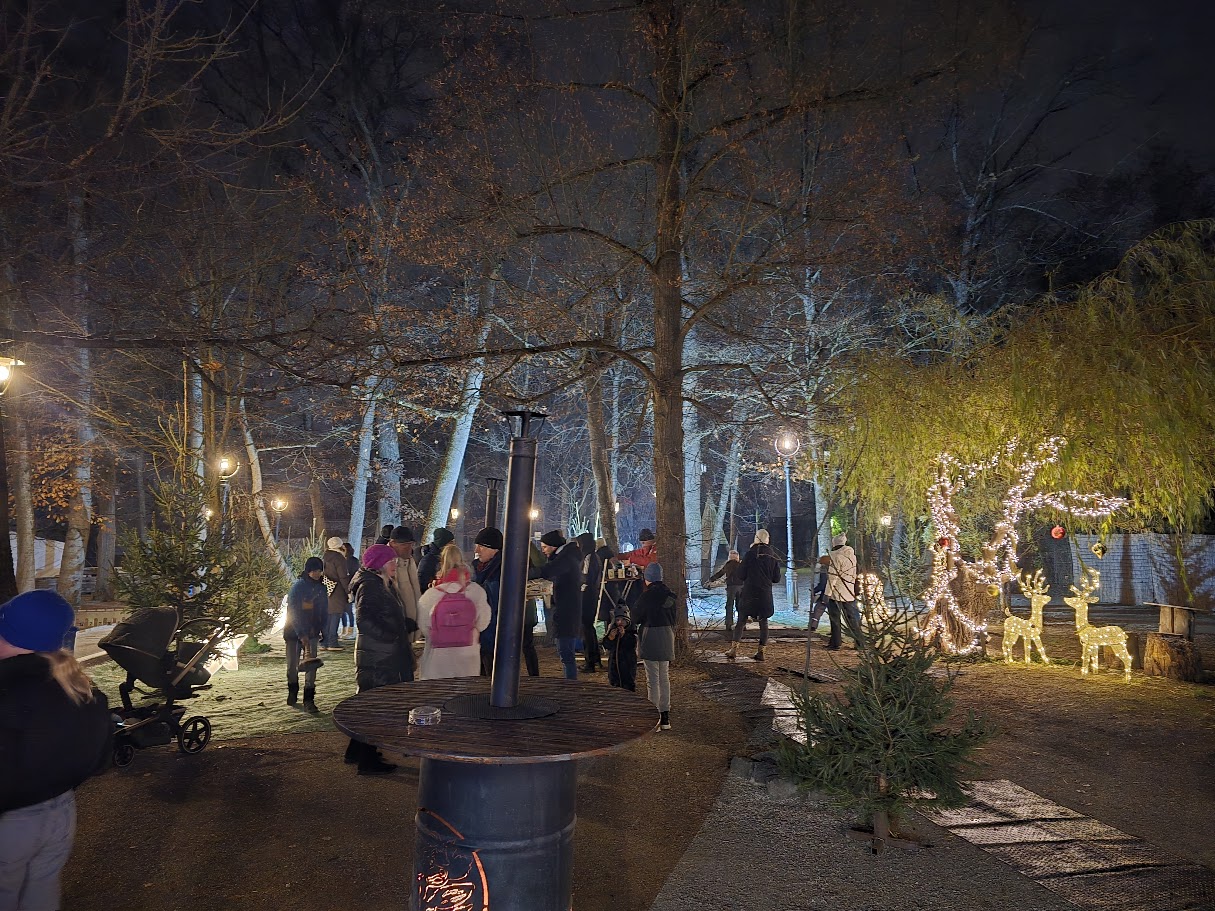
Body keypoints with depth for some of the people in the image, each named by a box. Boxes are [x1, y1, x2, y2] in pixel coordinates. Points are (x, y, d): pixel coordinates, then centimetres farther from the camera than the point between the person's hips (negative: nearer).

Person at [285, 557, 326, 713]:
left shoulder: (321, 588, 2)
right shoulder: (298, 586, -15)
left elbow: (324, 611, 11)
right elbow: (293, 612, -19)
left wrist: (322, 629, 3)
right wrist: (301, 634, -24)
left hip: (311, 632, 3)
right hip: (293, 632, -3)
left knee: (311, 665, -7)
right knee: (292, 664, 9)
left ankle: (309, 700, -5)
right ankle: (292, 692, 34)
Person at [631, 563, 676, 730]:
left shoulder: (647, 595, -15)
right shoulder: (669, 594, 4)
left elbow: (635, 618, -8)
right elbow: (673, 617, 12)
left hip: (651, 638, -6)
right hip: (667, 637, 7)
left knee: (653, 679, -1)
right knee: (664, 678, 14)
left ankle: (655, 716, -3)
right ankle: (665, 717, 18)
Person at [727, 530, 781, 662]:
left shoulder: (751, 554, -9)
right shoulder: (773, 557, 3)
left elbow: (740, 575, -8)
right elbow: (777, 578, 8)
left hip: (749, 593, -3)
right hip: (766, 595, 3)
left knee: (741, 621, 3)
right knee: (763, 623, 10)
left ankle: (734, 648, -5)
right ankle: (761, 651, 6)